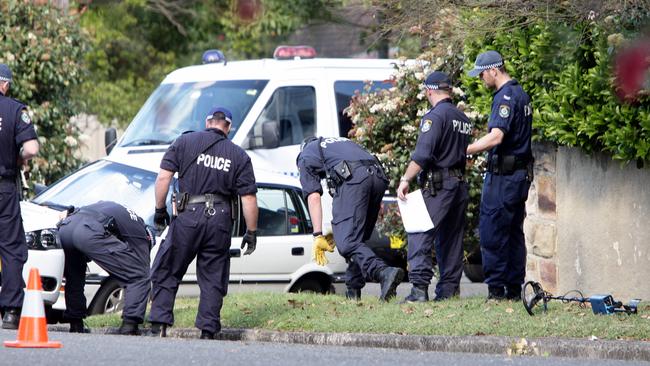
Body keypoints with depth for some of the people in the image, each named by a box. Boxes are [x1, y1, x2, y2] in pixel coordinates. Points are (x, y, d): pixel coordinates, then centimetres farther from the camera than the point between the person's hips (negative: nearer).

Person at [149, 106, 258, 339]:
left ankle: (159, 325, -3)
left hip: (188, 215, -1)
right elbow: (248, 198, 4)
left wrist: (160, 209, 7)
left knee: (167, 272, 6)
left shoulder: (185, 142, 5)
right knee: (213, 279, 9)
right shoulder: (239, 156, 9)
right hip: (220, 220, 2)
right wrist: (251, 232, 10)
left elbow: (164, 177, -2)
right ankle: (208, 331, 5)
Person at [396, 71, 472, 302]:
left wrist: (405, 179, -19)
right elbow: (464, 151, 15)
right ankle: (449, 290, 13)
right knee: (451, 239, 13)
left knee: (420, 237, -11)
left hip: (437, 185, -8)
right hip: (461, 184, 8)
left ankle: (419, 288, -21)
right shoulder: (464, 119, 16)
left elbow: (422, 155, -18)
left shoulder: (435, 116, -9)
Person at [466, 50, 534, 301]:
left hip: (503, 176, -10)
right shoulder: (521, 93, 16)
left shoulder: (505, 97, -16)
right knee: (514, 232, 11)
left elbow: (496, 137, -28)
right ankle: (514, 288, 13)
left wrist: (464, 151, -28)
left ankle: (496, 288, -8)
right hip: (522, 174, 10)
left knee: (492, 232, -7)